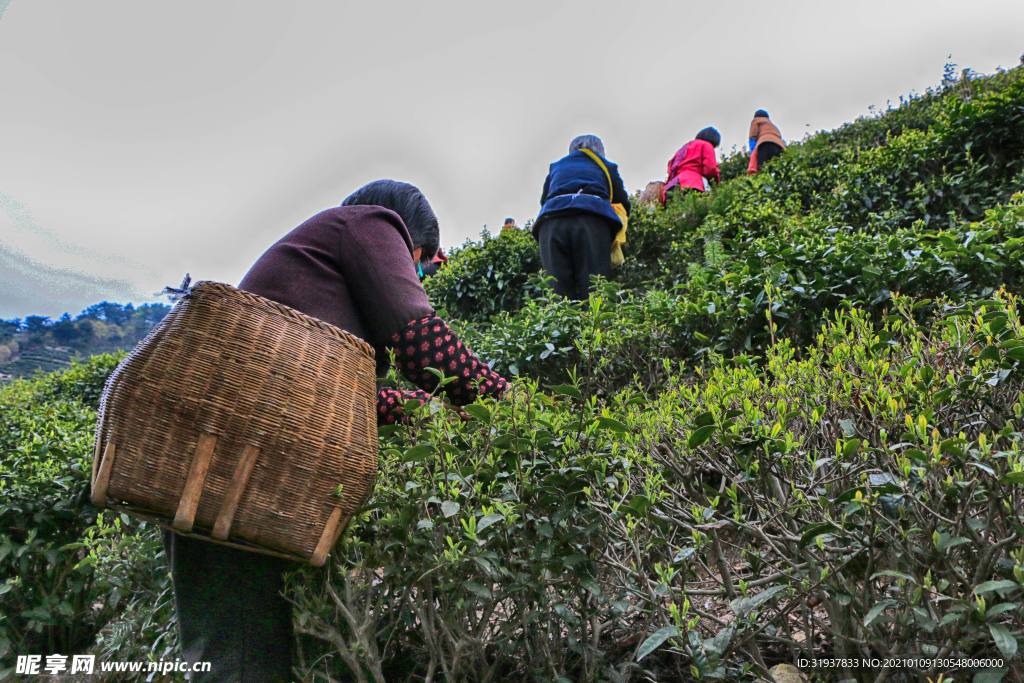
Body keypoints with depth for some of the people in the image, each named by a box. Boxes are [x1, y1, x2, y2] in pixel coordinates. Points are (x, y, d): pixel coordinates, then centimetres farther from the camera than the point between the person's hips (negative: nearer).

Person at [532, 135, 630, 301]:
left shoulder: (556, 167, 35)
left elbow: (543, 200, 34)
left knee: (558, 296, -6)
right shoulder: (605, 166, 30)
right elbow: (623, 202, 30)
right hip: (592, 221, -1)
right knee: (594, 291, -9)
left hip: (550, 223, 2)